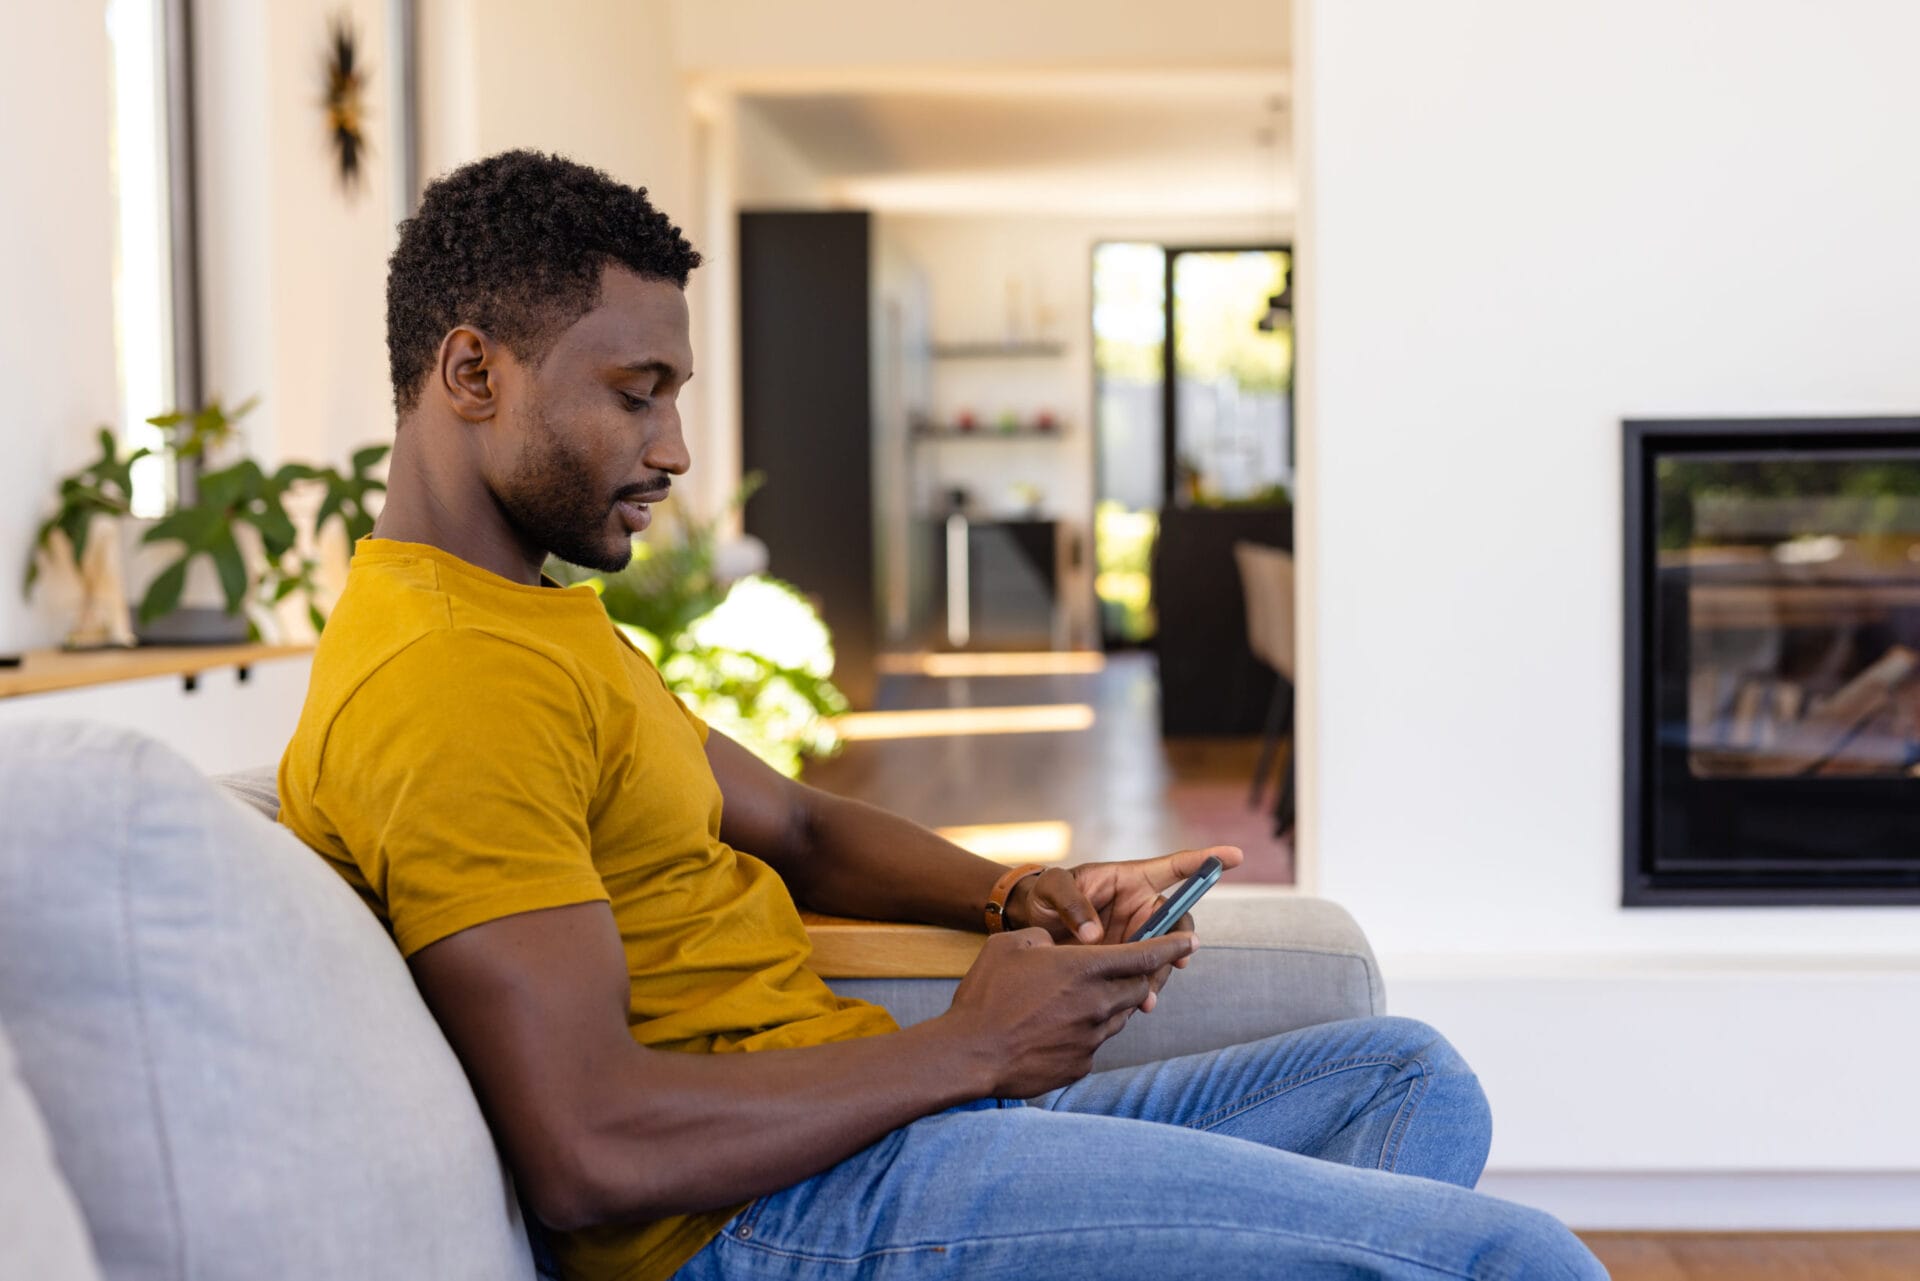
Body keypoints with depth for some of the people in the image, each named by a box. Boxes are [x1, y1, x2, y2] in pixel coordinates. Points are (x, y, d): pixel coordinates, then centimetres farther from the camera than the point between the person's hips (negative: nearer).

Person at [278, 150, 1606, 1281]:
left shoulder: (536, 620, 17)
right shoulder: (450, 681, -18)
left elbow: (798, 825, 23)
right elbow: (589, 1154, -26)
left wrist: (1017, 897, 3)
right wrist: (968, 1048, -14)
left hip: (858, 1110, 11)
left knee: (1407, 1078, 14)